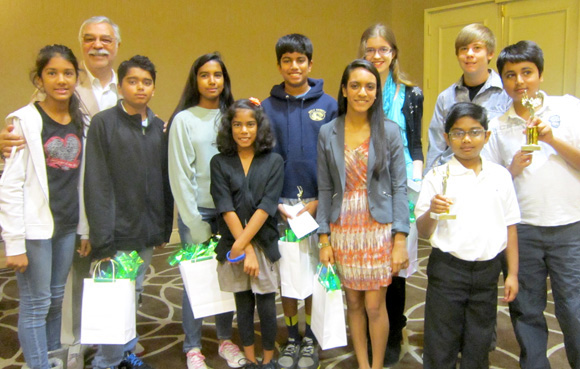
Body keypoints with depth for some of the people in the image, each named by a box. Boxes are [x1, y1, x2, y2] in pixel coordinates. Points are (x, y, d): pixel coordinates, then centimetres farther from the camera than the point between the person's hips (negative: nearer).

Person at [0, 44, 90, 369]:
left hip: (67, 226, 5)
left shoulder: (82, 123, 7)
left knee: (56, 299, 15)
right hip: (35, 227, -5)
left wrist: (86, 230, 10)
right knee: (36, 304, 2)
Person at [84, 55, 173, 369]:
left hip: (148, 232, 5)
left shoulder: (159, 127, 8)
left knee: (134, 294, 16)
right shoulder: (103, 123, -7)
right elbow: (97, 185, -12)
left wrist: (164, 226, 10)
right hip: (118, 232, -5)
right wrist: (102, 238, -15)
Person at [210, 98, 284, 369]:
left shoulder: (274, 162, 1)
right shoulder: (220, 163, 2)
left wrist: (242, 244, -14)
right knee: (243, 306, 12)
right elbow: (226, 207, -6)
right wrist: (247, 251, -13)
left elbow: (266, 206, -8)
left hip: (264, 244, -1)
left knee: (266, 307, 5)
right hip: (233, 245, 1)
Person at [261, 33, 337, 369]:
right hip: (279, 204, 2)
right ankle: (292, 338, 25)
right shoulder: (267, 107, 4)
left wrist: (318, 202, -9)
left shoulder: (328, 106, 0)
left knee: (314, 272, 7)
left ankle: (310, 340, 23)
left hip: (316, 203, -1)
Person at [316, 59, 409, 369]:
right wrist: (324, 238, 0)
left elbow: (399, 188, -3)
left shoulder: (389, 131, -2)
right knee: (353, 303, 11)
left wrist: (400, 239, -9)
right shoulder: (327, 133, 2)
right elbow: (325, 189, 3)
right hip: (343, 230, 2)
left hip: (379, 230, -2)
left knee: (374, 306, 3)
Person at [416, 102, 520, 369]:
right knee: (441, 346, 6)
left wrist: (512, 273, 7)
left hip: (487, 269, 3)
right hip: (447, 268, -3)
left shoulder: (500, 176, 4)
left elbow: (510, 226, 9)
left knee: (479, 346, 16)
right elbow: (423, 232, -7)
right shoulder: (437, 177, -5)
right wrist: (432, 211, -28)